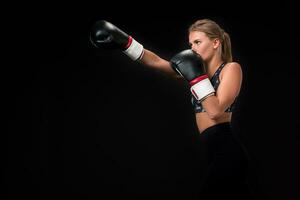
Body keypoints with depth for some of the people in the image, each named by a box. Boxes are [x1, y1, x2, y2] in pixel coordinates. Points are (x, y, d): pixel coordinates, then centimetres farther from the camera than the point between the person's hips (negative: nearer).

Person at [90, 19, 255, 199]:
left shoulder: (231, 68, -4)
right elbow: (156, 62, 8)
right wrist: (124, 42, -2)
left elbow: (215, 111, -17)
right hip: (217, 152, 7)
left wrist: (196, 76, -16)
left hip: (226, 151, -7)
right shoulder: (201, 68, 14)